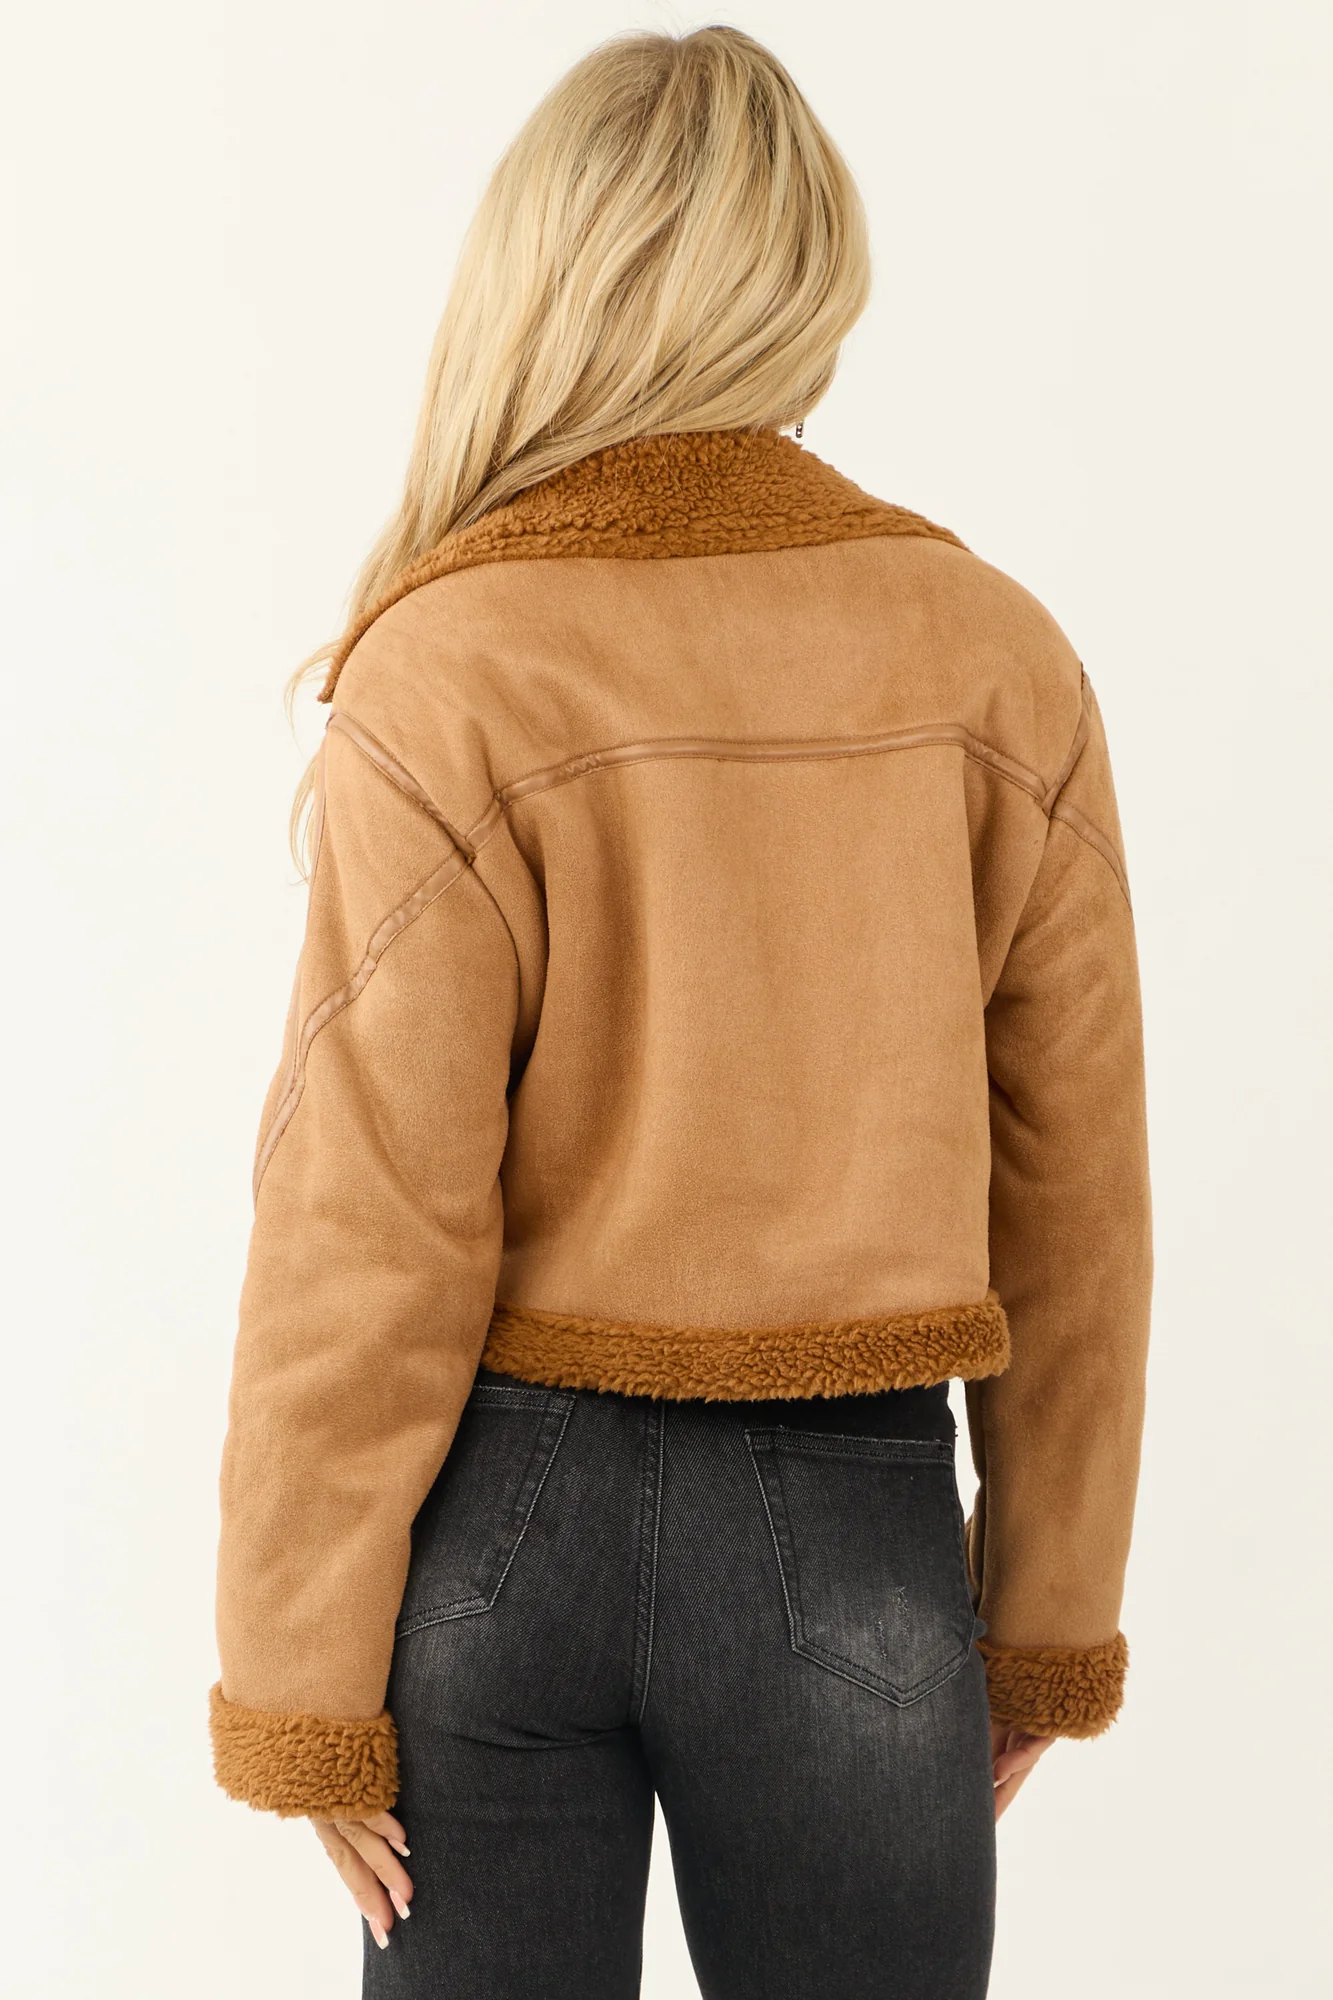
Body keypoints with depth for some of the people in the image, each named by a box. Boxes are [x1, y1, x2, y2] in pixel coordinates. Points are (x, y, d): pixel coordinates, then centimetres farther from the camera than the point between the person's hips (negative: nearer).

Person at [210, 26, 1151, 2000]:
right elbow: (1073, 1195, 1)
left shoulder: (446, 683, -13)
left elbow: (367, 1239, -12)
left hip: (507, 1513, -1)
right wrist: (1051, 1613, 12)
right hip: (852, 1533, 2)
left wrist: (304, 1686, -3)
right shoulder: (1000, 666, -4)